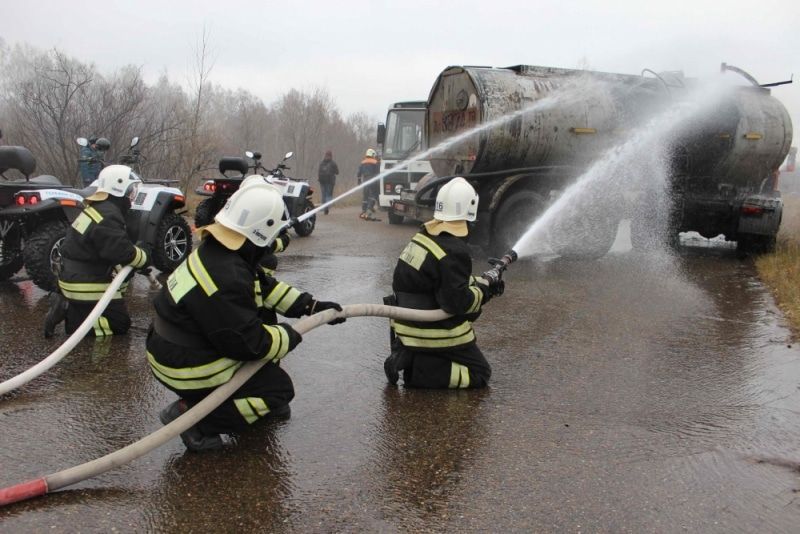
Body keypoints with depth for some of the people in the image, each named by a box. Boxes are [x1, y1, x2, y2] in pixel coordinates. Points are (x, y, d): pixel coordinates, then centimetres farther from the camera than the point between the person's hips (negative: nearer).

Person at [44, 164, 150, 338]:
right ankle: (70, 316, -10)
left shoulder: (97, 208, 11)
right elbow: (122, 251, -27)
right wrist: (144, 255, -9)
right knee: (120, 323, -2)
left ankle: (67, 306, 8)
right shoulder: (108, 217, -22)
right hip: (87, 286, -10)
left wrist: (138, 250, 5)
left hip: (77, 279, 10)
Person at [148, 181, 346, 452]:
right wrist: (289, 337, -9)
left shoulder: (216, 252, -2)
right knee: (280, 388, -1)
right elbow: (248, 342, -26)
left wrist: (311, 306, 9)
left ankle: (261, 404, 26)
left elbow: (265, 287, 12)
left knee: (265, 318, 17)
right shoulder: (226, 280, -32)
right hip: (189, 369, -9)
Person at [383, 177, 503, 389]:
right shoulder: (453, 252, -22)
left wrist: (479, 282, 12)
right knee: (480, 374, 8)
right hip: (435, 336, -8)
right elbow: (457, 301, -22)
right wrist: (484, 292, -6)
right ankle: (417, 371, -10)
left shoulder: (423, 236, 6)